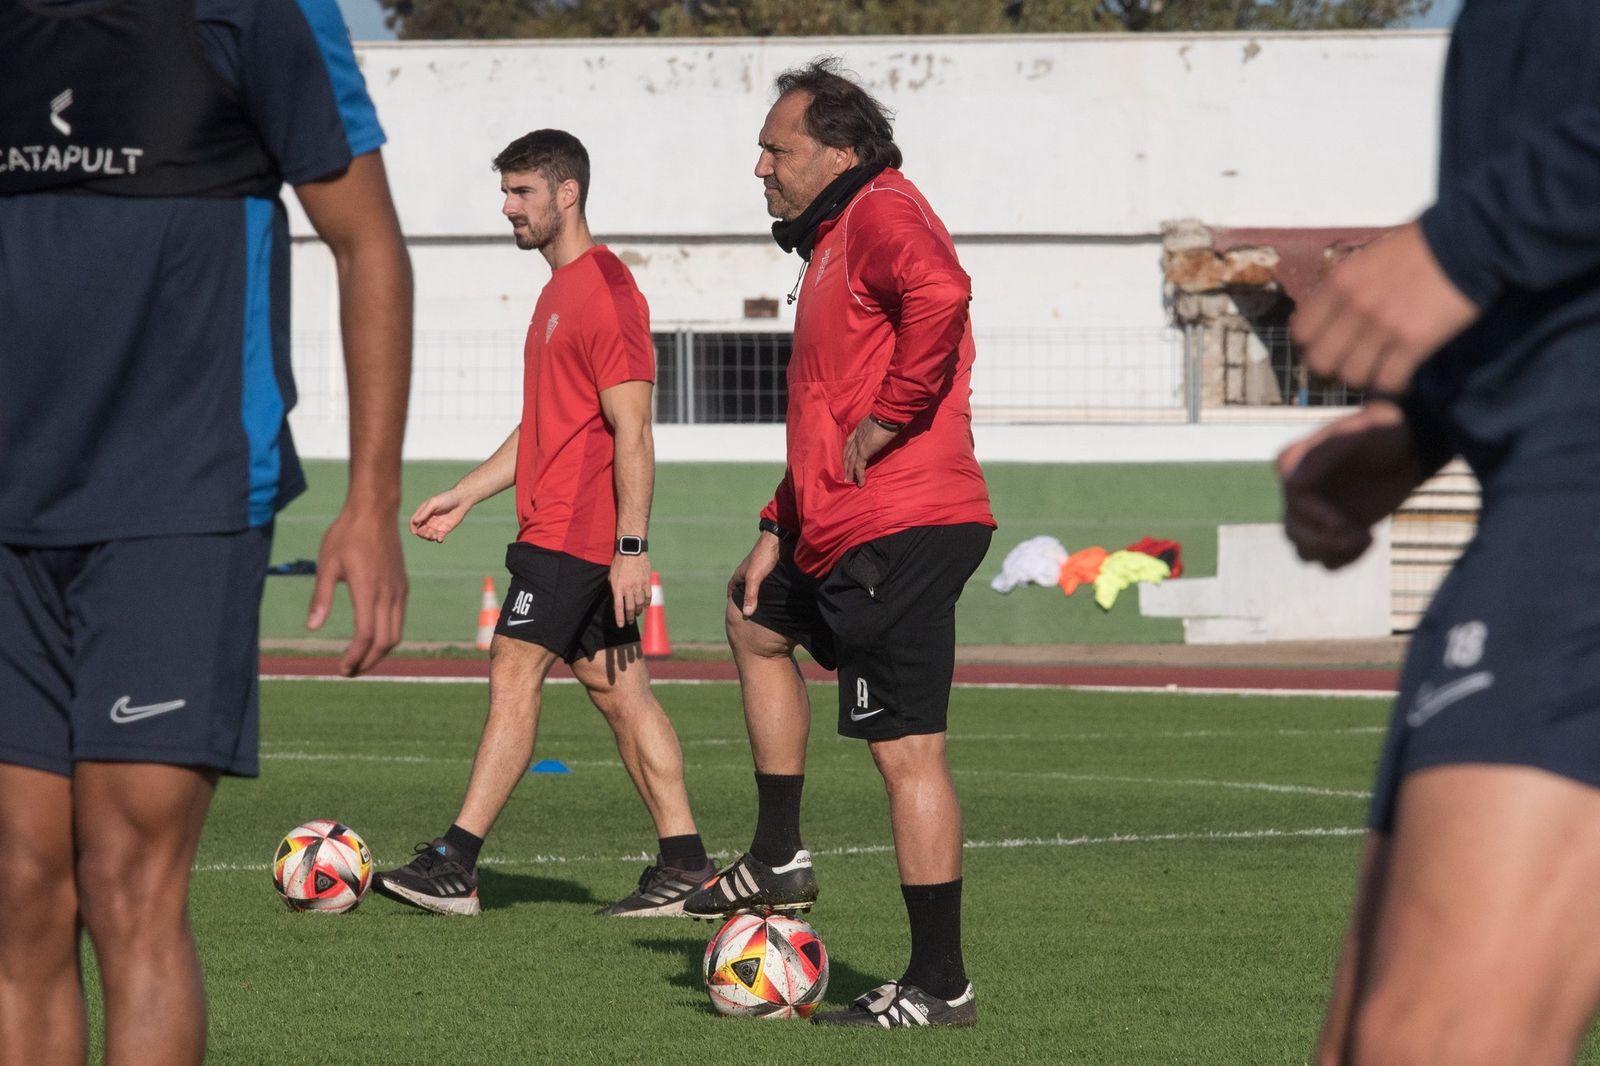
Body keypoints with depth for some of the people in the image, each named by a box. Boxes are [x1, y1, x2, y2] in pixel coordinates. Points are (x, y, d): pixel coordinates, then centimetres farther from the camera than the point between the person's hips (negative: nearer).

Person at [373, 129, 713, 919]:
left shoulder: (606, 292, -14)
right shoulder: (561, 292, 18)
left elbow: (632, 430, -18)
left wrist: (631, 546, -22)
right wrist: (465, 495, 23)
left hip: (572, 535, -10)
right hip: (553, 524, 10)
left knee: (514, 675, -11)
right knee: (619, 691, 7)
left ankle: (455, 865, -12)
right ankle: (683, 865, 7)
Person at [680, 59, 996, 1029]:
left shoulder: (880, 215, -9)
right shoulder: (836, 238, 23)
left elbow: (937, 293, -33)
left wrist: (892, 417, -25)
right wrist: (779, 530, 26)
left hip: (900, 531, -12)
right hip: (846, 537, 12)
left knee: (908, 750, -11)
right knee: (755, 620, 32)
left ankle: (941, 985, -10)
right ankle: (778, 860, 31)